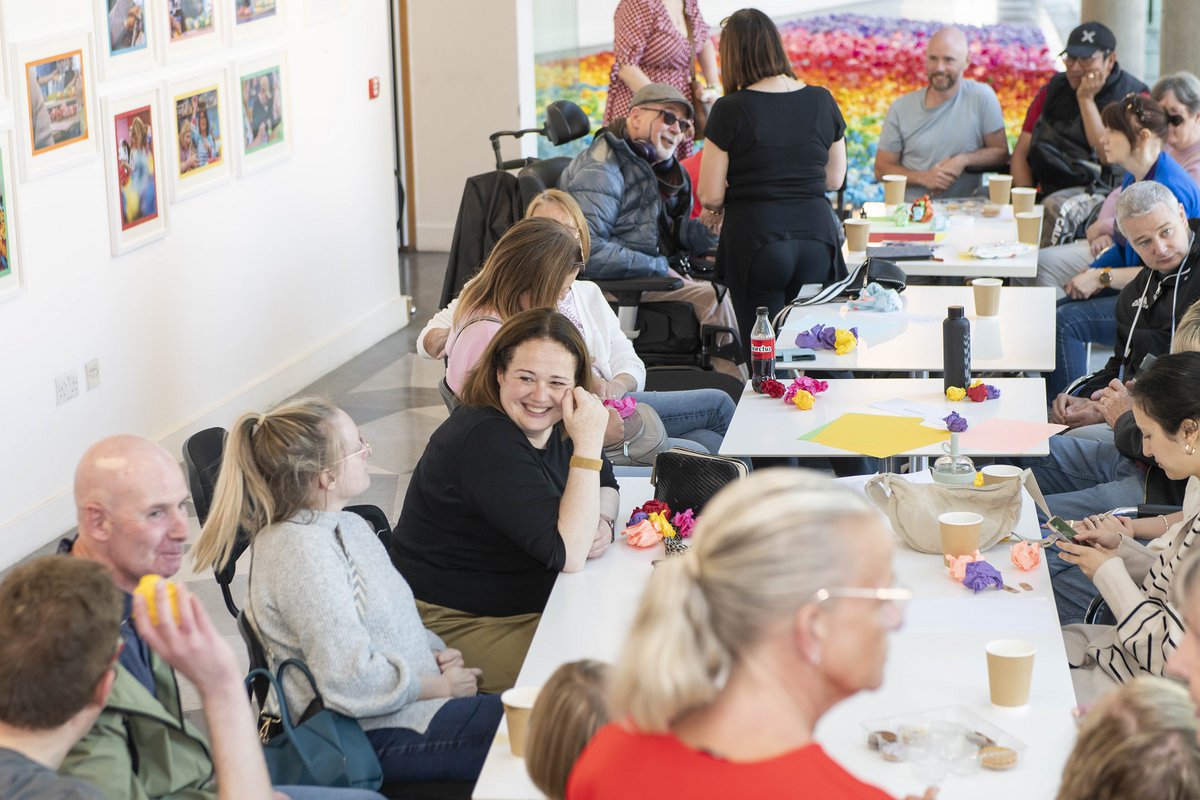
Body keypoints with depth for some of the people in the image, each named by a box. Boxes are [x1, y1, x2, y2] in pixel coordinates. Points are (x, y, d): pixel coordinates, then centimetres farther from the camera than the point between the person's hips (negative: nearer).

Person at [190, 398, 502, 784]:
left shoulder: (348, 526, 12)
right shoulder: (300, 552, -20)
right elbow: (351, 683, -24)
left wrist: (435, 652, 3)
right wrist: (441, 685, -12)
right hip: (378, 735, -10)